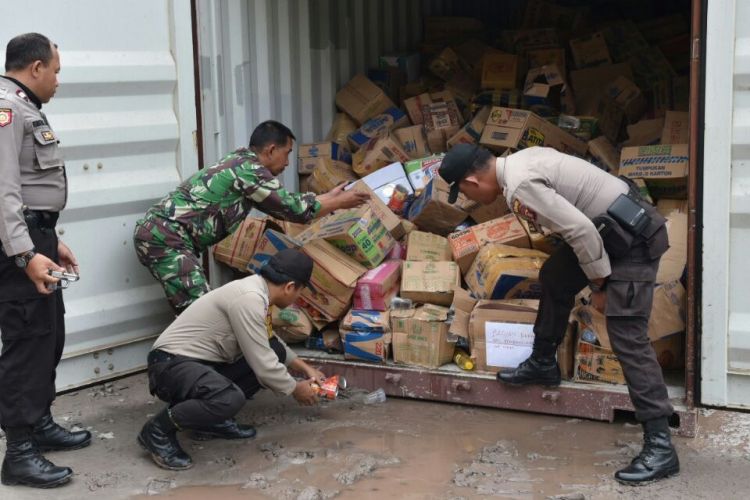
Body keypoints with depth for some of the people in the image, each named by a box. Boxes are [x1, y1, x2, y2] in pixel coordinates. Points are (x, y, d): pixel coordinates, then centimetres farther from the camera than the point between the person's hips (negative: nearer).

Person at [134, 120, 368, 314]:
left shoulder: (241, 162, 18)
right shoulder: (250, 169, -11)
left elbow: (282, 205, 25)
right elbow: (293, 209, -7)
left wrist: (329, 197, 29)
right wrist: (339, 203, 6)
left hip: (159, 233, 10)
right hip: (165, 236, -10)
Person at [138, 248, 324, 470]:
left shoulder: (255, 289, 8)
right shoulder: (249, 299, -23)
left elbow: (271, 342, 28)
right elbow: (263, 366, -20)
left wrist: (305, 367, 28)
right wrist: (296, 389, -3)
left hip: (202, 362, 10)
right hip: (171, 364, -10)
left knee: (274, 351, 5)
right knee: (230, 399, -36)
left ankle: (212, 417, 8)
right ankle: (158, 430, -11)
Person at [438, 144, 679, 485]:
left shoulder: (519, 185, -22)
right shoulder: (520, 160, 8)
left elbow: (580, 229, -26)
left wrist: (599, 284, -13)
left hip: (633, 238, -10)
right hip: (619, 225, 10)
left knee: (626, 336, -12)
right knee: (555, 277, 24)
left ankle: (660, 446, -12)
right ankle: (543, 363, 41)